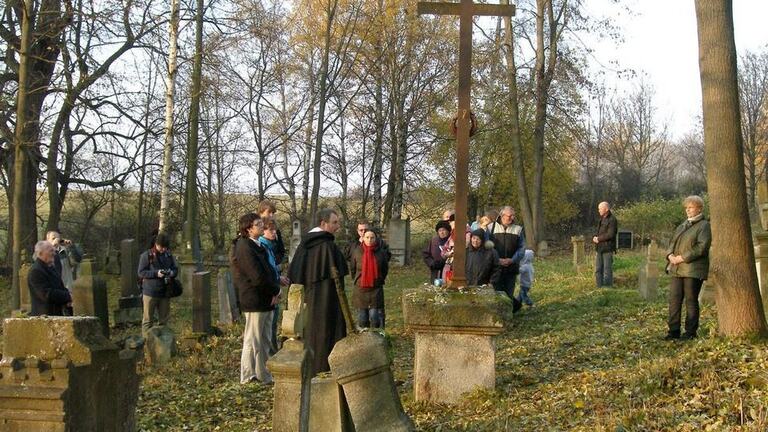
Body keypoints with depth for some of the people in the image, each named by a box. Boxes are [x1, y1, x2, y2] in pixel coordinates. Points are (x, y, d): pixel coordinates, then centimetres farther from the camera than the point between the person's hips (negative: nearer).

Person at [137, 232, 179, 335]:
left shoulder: (168, 255, 8)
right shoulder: (146, 255, -6)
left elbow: (176, 270, 13)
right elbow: (141, 273, -9)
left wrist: (172, 273, -11)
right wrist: (156, 273, -21)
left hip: (165, 293, 5)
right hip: (150, 292, -5)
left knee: (164, 319, 11)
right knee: (148, 319, 1)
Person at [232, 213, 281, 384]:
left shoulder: (258, 246, 15)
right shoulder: (245, 248, -17)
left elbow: (268, 271, 16)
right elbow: (258, 277, -22)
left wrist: (275, 290, 0)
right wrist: (275, 291, -9)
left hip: (266, 300, 10)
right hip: (254, 301, -10)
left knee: (265, 341, 15)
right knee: (253, 341, 0)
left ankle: (263, 374, 24)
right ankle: (249, 376, 9)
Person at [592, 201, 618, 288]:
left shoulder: (612, 220, -10)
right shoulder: (602, 219, 17)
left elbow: (610, 234, -18)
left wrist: (599, 239, -9)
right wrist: (594, 238, 0)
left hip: (607, 249, -8)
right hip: (599, 248, 8)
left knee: (607, 269, -5)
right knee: (598, 270, 9)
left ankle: (608, 287, 0)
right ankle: (599, 287, 15)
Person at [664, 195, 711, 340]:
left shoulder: (704, 226, -3)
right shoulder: (682, 225, 21)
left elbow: (701, 247, -14)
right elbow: (672, 242, 21)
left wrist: (682, 257, -16)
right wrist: (670, 255, -1)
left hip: (693, 269, -7)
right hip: (676, 268, 7)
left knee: (691, 301, -1)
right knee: (674, 300, 3)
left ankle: (690, 332, 7)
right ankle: (673, 331, 8)